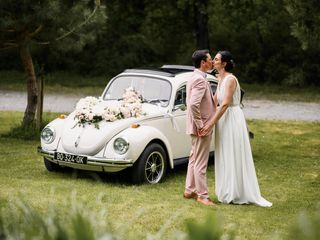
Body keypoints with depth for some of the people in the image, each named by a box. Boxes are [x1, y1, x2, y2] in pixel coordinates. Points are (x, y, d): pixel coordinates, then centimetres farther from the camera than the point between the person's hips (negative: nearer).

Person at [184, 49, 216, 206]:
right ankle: (202, 195, 5)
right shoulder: (200, 80, -20)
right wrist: (200, 126, -24)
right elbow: (193, 104, -30)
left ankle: (189, 190, 27)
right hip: (202, 127, -10)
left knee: (194, 159, 18)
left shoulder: (195, 77, 12)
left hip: (197, 126, 10)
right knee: (201, 162, -2)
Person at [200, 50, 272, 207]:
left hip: (232, 119, -9)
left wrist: (211, 124, -27)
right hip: (224, 119, 9)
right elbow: (215, 100, 15)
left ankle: (237, 194, 7)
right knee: (225, 157, 14)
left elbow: (225, 104, -25)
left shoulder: (230, 79, -18)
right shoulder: (221, 79, 11)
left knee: (234, 156, -2)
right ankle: (229, 192, 23)